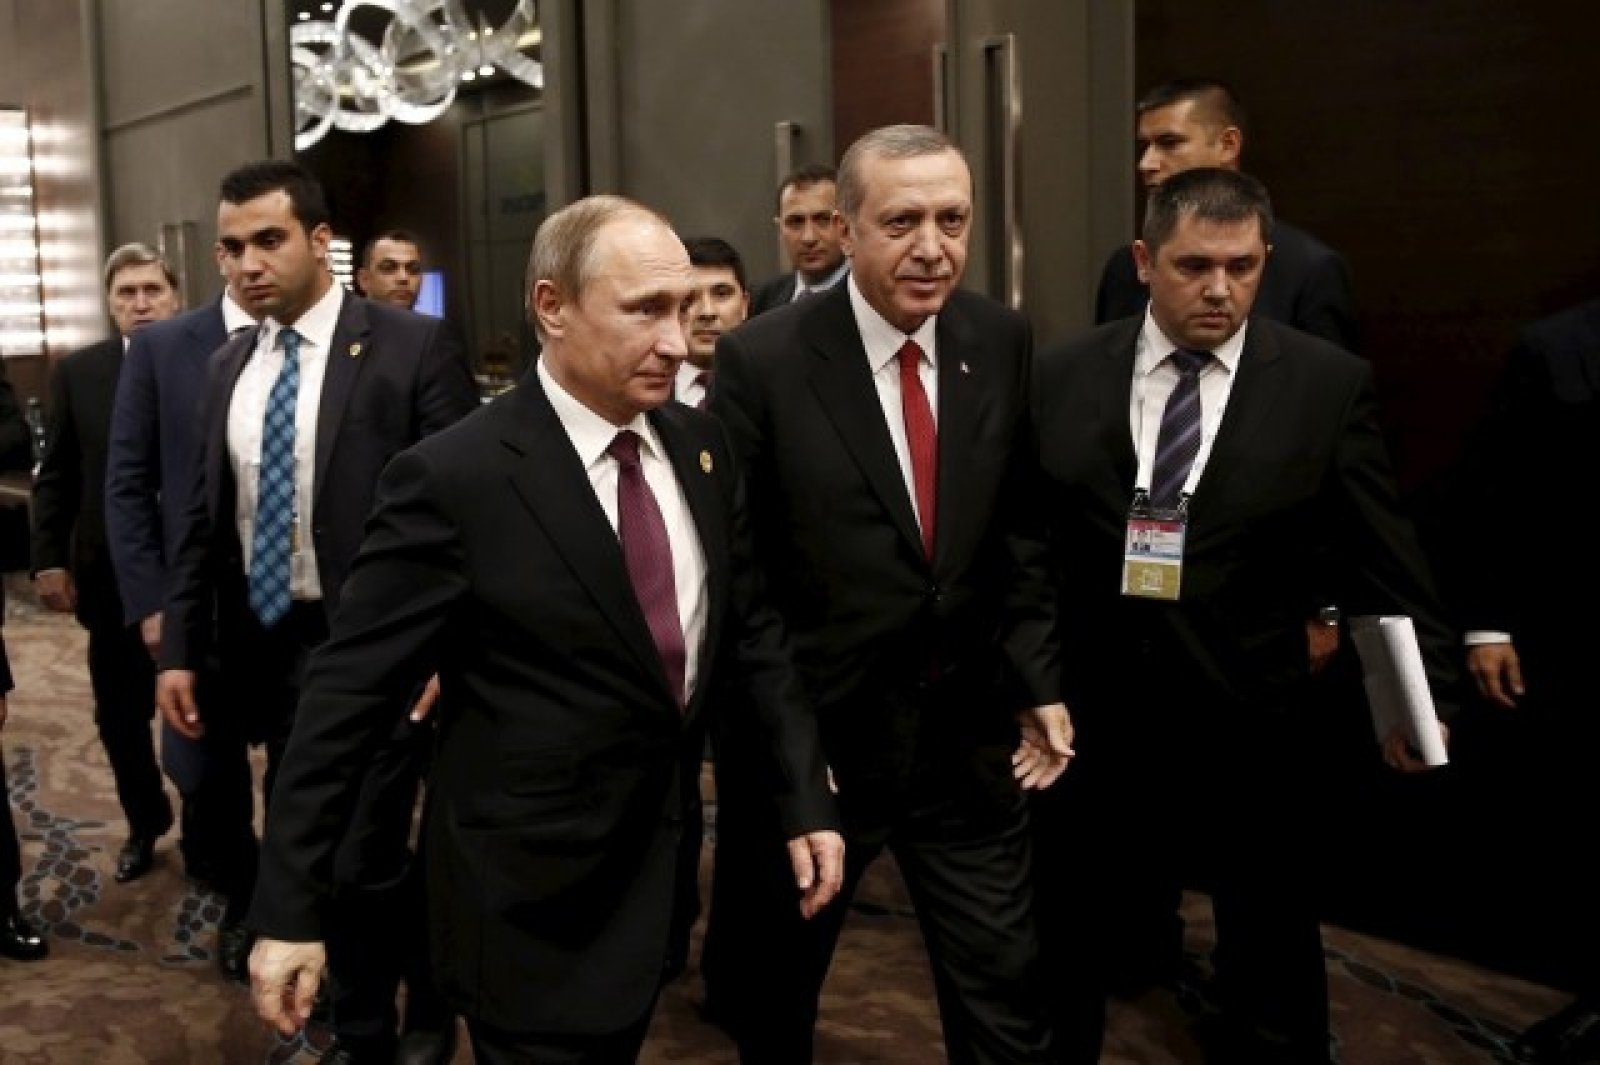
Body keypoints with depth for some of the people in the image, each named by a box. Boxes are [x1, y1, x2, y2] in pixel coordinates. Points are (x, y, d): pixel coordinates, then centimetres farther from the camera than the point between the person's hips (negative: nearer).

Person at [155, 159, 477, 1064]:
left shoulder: (414, 347, -8)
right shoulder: (230, 365, 10)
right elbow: (208, 519, 13)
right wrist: (182, 647, 8)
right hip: (267, 647, 6)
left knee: (361, 862, -6)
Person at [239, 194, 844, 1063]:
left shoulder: (699, 447, 0)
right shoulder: (455, 477, -18)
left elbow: (749, 628, 8)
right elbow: (348, 693, -16)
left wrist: (804, 797, 4)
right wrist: (290, 906, -15)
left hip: (662, 866, 6)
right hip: (530, 896, -6)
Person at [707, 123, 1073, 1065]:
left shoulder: (1004, 343, -1)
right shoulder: (762, 360, -13)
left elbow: (1021, 528, 9)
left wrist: (1035, 682, 5)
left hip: (970, 739, 3)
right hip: (810, 738, -2)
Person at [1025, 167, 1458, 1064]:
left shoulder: (1331, 384, -5)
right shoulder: (1062, 379, -2)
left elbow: (1384, 560, -3)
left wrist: (1423, 694, -6)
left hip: (1252, 728, -1)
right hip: (1094, 719, 1)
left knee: (1274, 970, 17)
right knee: (1064, 952, 19)